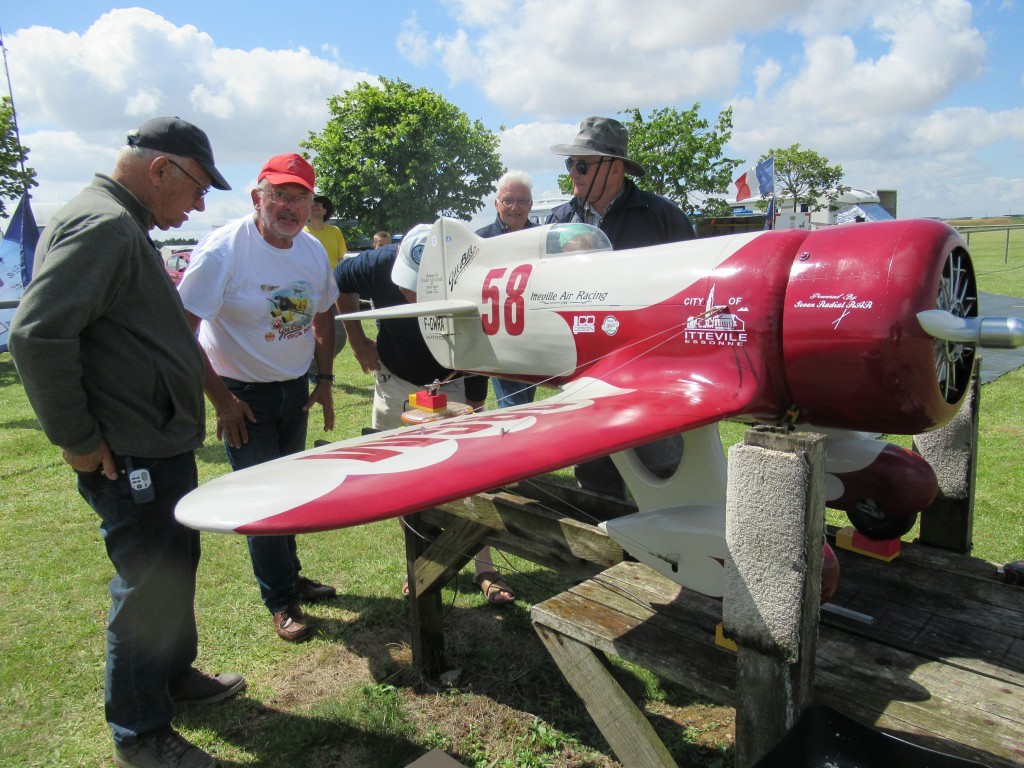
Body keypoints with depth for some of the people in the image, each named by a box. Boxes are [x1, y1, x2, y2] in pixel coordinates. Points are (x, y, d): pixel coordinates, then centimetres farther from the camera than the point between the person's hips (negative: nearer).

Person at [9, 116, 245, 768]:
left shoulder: (126, 226, 16)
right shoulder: (101, 224, -18)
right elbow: (37, 335, -27)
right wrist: (77, 441, -20)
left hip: (164, 446, 10)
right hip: (129, 458, -10)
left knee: (176, 563, 22)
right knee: (149, 585, 3)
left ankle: (174, 674, 43)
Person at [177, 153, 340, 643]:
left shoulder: (313, 250, -1)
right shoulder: (222, 250, -20)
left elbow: (322, 317, 13)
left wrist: (324, 380, 6)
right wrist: (221, 400, -19)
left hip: (295, 389, 6)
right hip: (245, 394, -5)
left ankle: (289, 576, 38)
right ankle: (281, 602, 19)